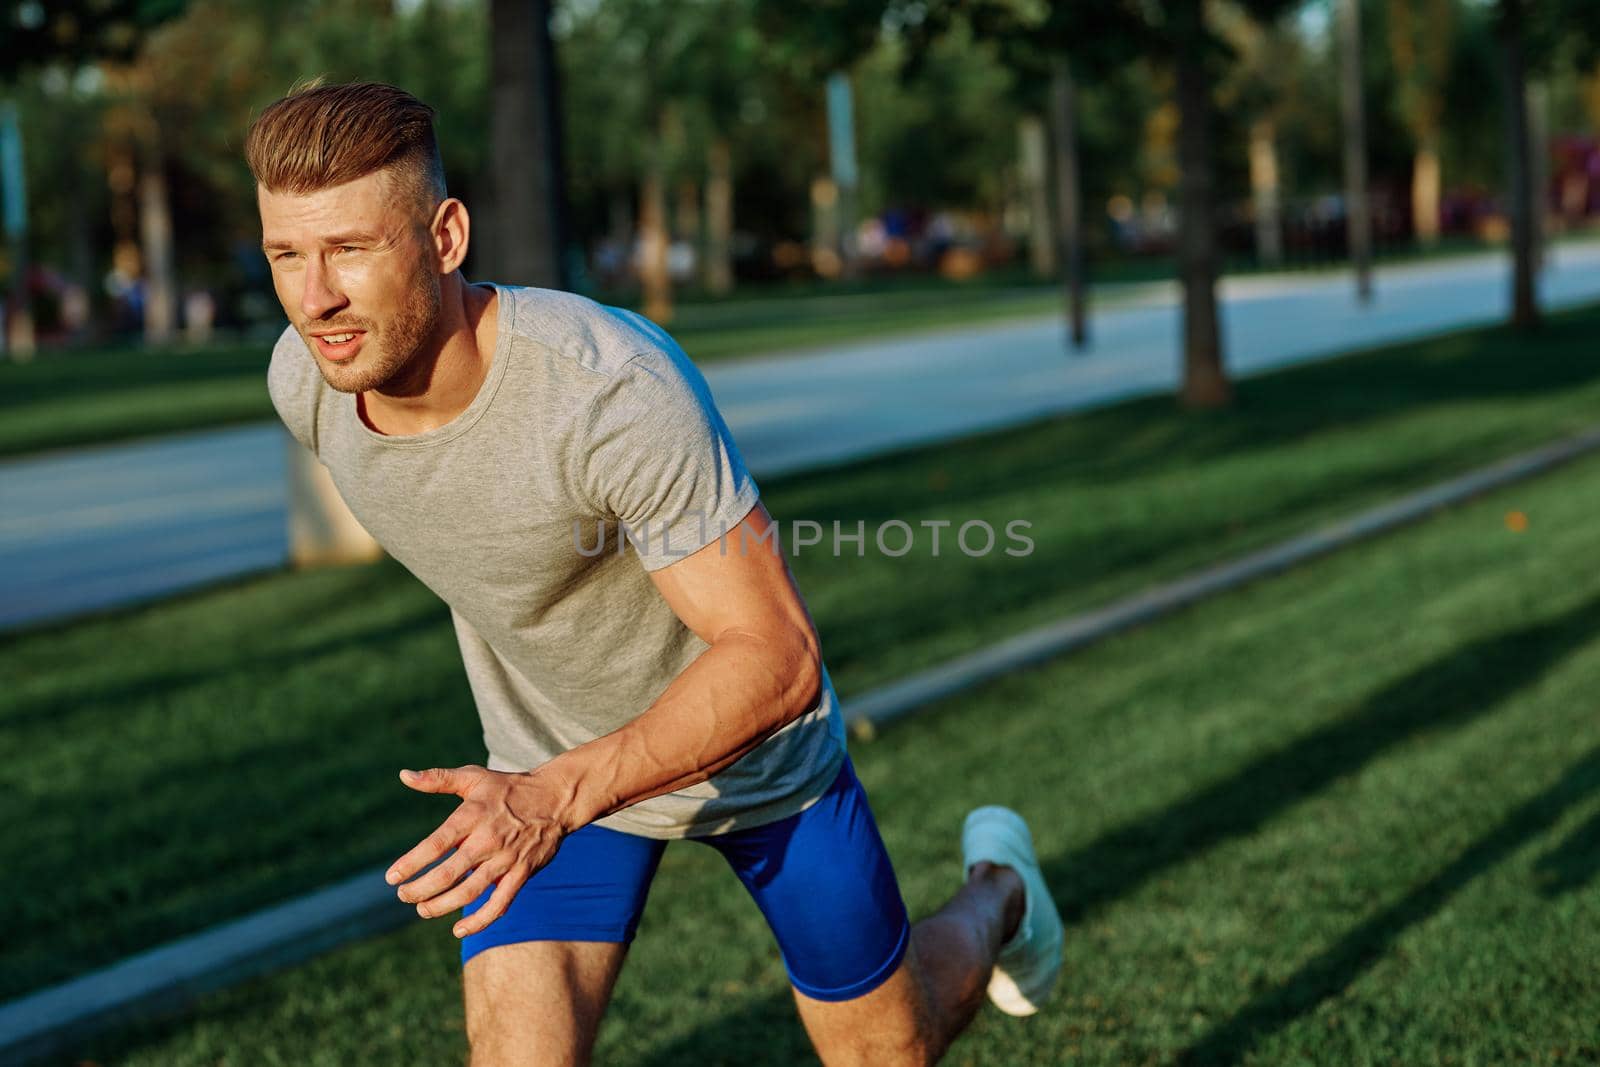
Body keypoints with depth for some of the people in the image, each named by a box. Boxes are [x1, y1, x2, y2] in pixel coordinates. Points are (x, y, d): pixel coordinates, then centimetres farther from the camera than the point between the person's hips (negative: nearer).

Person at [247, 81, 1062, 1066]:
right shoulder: (307, 380, -19)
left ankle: (995, 894, 51)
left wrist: (560, 796, -48)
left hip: (753, 751, -3)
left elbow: (776, 657, -36)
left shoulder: (617, 388, -39)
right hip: (545, 771, 4)